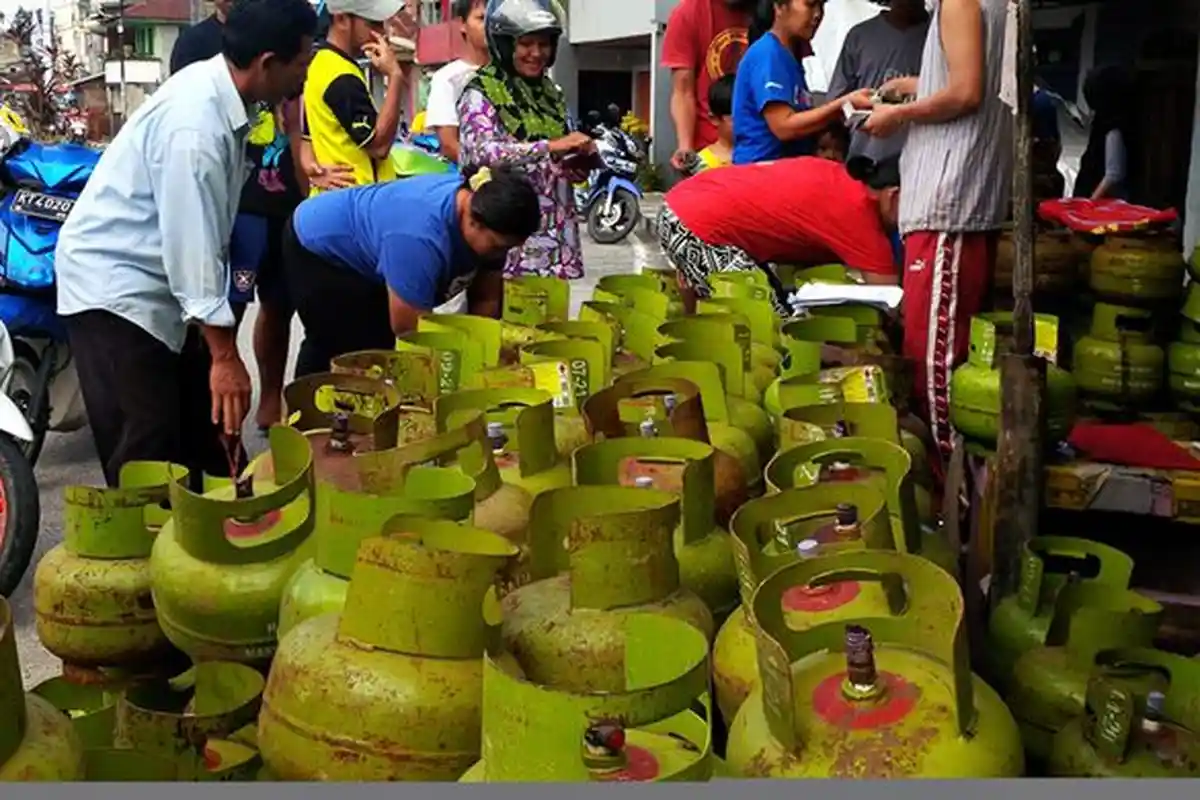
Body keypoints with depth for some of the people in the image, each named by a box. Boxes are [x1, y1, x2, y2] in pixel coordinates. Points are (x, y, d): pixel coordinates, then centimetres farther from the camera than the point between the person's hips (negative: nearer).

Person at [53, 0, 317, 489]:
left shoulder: (218, 92, -2)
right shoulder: (195, 124, -28)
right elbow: (192, 244, -28)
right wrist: (224, 355, -25)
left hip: (158, 283, 9)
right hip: (112, 287, -9)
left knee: (207, 430, 14)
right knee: (147, 453, -6)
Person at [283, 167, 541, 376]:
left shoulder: (486, 209, -18)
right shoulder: (421, 236, -43)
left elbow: (486, 300, -9)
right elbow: (408, 329, -36)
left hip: (365, 244, 8)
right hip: (318, 247, -8)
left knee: (380, 345, 10)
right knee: (350, 349, -7)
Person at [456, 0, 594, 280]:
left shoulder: (552, 93, 15)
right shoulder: (482, 92, -4)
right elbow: (482, 152, -21)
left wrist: (581, 162, -1)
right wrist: (550, 146, -28)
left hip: (554, 231, 6)